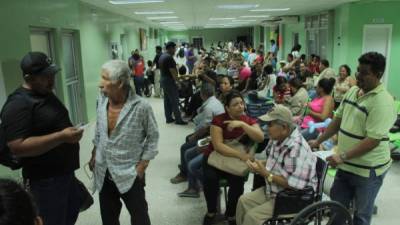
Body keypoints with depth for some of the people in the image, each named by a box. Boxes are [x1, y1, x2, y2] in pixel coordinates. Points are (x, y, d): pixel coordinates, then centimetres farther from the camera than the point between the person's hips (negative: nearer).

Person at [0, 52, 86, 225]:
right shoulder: (17, 104, -21)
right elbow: (18, 147, -28)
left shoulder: (47, 94, 9)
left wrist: (71, 132, 8)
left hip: (66, 172, 9)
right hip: (45, 180, -9)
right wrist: (61, 137, -30)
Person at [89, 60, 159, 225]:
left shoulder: (141, 107, -21)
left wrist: (143, 164, -11)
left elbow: (152, 136, -9)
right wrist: (94, 155, 12)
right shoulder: (101, 100, -5)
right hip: (103, 173, 5)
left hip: (130, 174, -5)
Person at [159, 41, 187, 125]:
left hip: (163, 80, 10)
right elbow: (173, 71, -21)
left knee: (167, 100, 12)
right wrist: (178, 81, -16)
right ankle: (178, 119, -1)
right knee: (174, 101, -5)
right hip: (170, 81, -10)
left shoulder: (162, 56, 12)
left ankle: (169, 118, 17)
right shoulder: (169, 57, -18)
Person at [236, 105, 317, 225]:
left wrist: (266, 174, -25)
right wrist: (260, 165, -3)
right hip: (275, 190, 9)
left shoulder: (297, 148, -29)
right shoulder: (278, 139, -1)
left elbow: (294, 184, -30)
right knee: (244, 201, 3)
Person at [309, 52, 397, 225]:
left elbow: (373, 140, -26)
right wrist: (318, 141, 8)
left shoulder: (382, 101, -21)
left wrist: (343, 156, -28)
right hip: (346, 165, 7)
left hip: (368, 169, -7)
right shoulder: (352, 91, 4)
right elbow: (338, 120, 11)